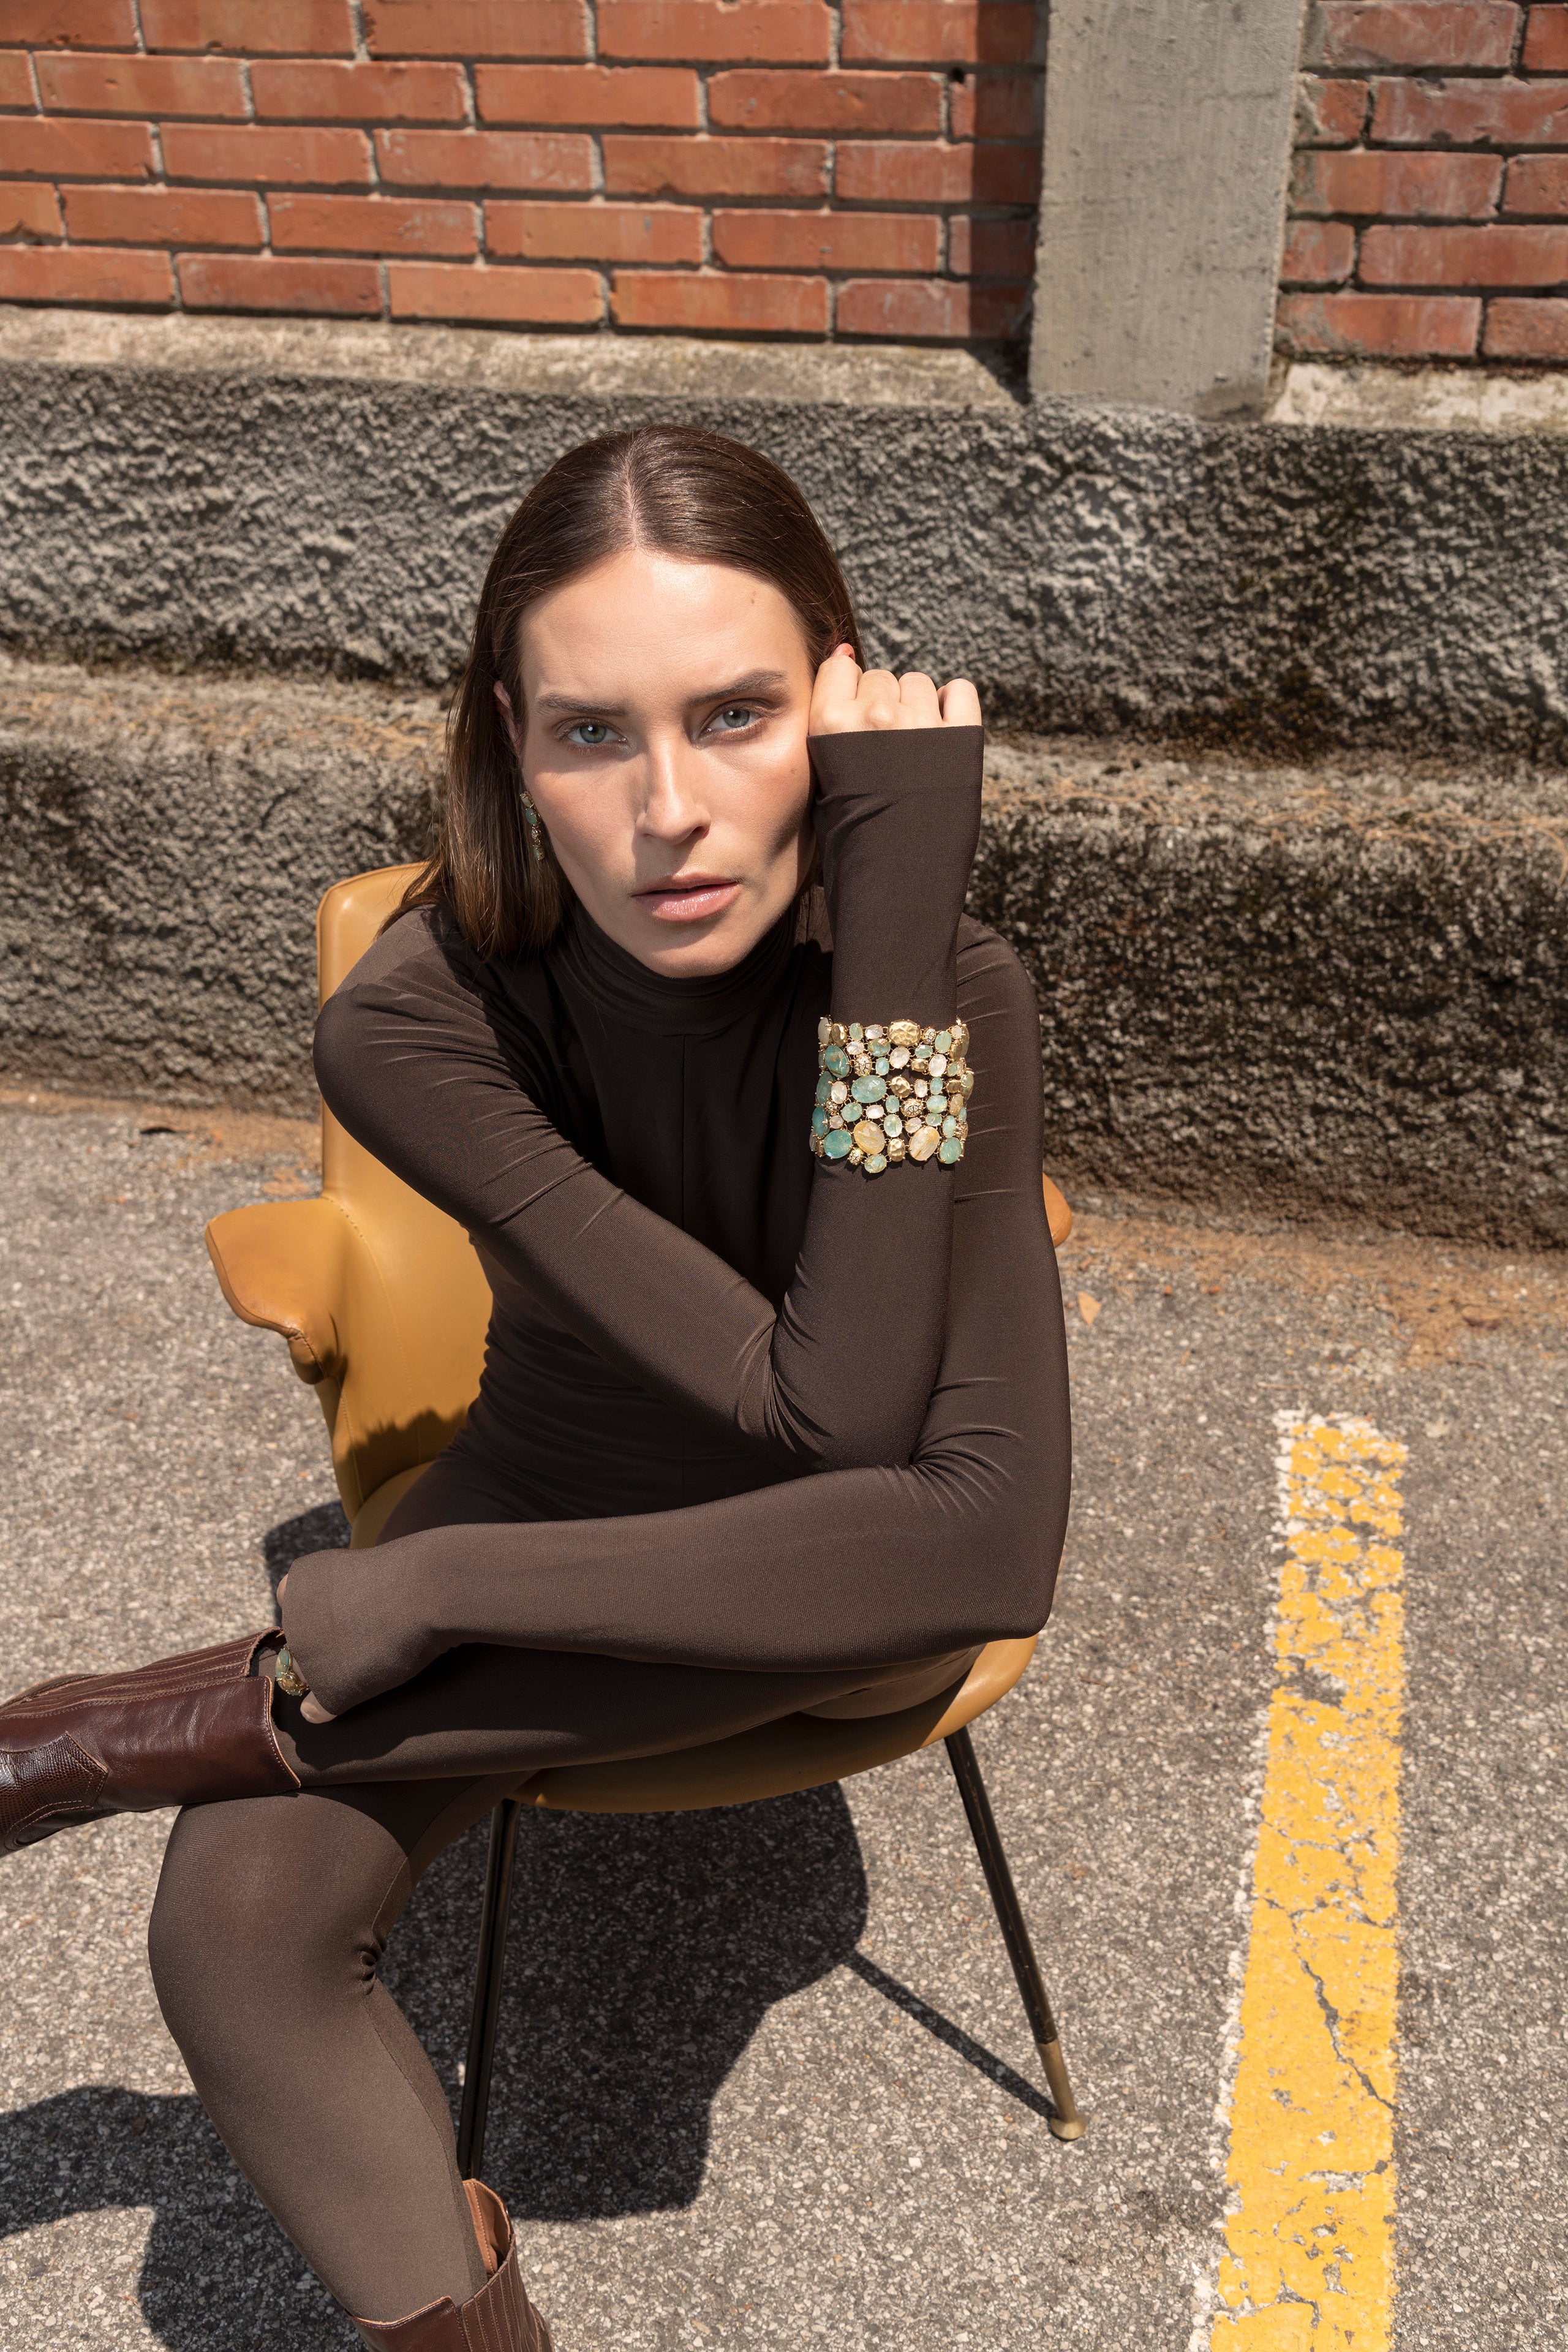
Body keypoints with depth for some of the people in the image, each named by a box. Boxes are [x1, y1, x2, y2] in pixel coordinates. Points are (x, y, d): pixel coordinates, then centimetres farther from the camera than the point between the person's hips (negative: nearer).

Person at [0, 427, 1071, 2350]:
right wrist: (896, 926, -40)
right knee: (231, 1921, -23)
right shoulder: (419, 1021, -24)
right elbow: (823, 1402, -30)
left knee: (941, 1556, -36)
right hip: (560, 1507, 0)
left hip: (818, 1589, 1)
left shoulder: (956, 986, -24)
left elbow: (991, 1541, -36)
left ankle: (289, 1675, -16)